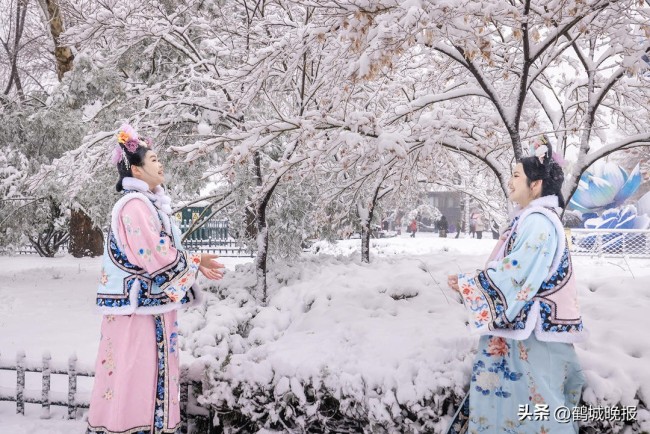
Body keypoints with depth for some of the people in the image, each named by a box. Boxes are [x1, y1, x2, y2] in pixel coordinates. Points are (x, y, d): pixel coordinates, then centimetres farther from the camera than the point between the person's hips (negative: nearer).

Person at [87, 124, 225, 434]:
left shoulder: (147, 202, 15)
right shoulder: (135, 203, -15)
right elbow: (156, 255, -21)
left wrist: (195, 264, 8)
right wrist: (196, 261, -7)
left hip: (146, 301, 10)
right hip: (138, 303, -10)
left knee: (148, 371, 14)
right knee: (136, 372, -3)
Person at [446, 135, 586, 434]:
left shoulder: (539, 221, -18)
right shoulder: (529, 218, 12)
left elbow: (515, 272, -21)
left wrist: (466, 284, -12)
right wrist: (469, 281, 6)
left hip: (531, 327, -9)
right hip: (518, 323, 9)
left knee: (528, 397, 2)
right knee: (504, 390, 15)